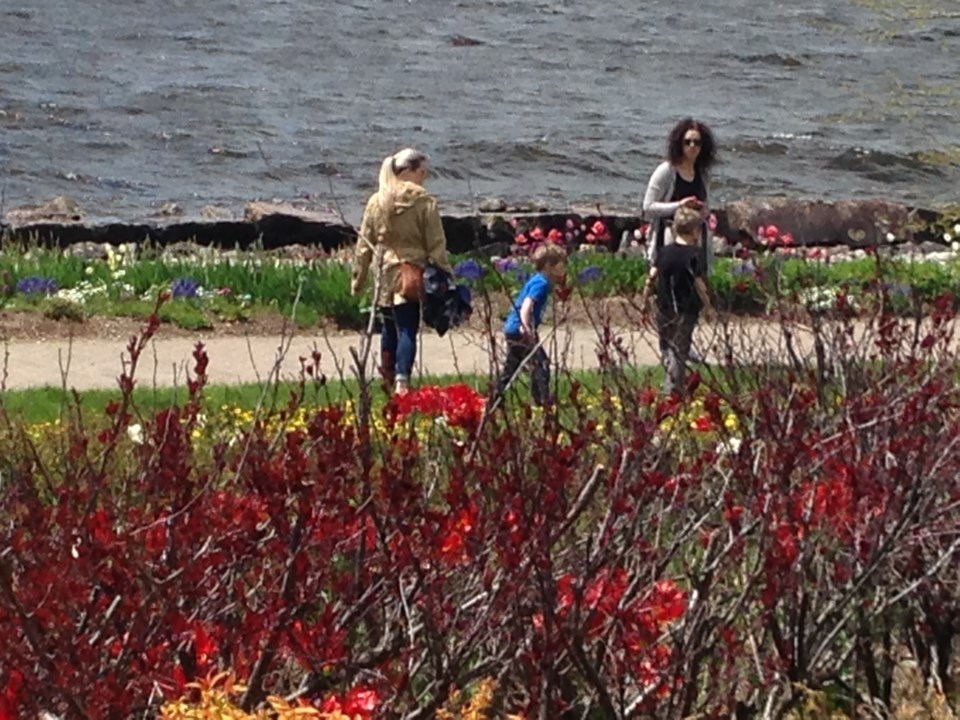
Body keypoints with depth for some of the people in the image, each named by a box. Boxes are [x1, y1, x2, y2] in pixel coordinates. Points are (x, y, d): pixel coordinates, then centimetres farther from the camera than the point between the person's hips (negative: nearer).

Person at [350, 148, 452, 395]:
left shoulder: (376, 202, 6)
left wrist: (358, 279, 16)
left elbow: (364, 244, 9)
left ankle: (389, 380, 25)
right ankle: (402, 380, -20)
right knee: (407, 329, -6)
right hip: (413, 275, -4)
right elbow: (436, 245, -6)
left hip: (384, 274, 4)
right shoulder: (424, 201, -6)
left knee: (389, 328, 17)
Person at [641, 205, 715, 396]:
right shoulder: (694, 255, -13)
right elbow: (699, 284, -15)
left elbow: (651, 277, 3)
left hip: (663, 309, 5)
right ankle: (673, 389, -3)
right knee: (680, 351, 0)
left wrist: (644, 301, 14)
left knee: (666, 348, 18)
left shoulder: (664, 251, 2)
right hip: (685, 312, -5)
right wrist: (708, 306, -4)